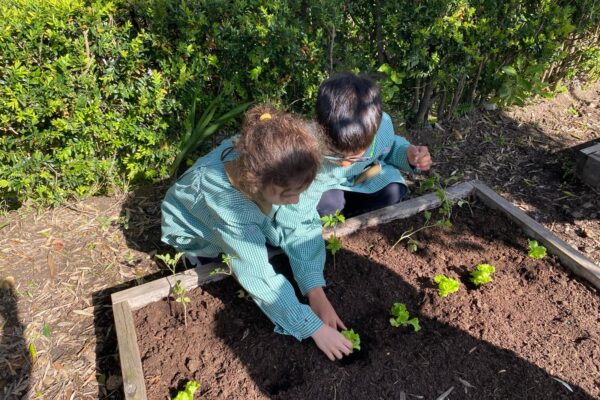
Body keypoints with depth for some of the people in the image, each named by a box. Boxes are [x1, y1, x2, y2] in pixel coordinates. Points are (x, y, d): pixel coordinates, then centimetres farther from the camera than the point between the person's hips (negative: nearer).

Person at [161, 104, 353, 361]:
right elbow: (260, 277, -42)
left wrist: (316, 293, -34)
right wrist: (315, 328, -38)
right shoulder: (227, 205, -45)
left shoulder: (279, 172, -34)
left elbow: (302, 226, -27)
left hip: (253, 219, 3)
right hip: (196, 232, -2)